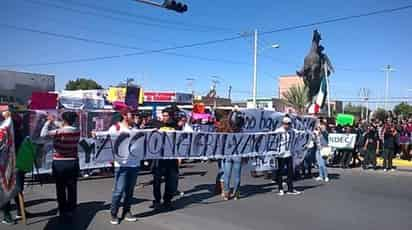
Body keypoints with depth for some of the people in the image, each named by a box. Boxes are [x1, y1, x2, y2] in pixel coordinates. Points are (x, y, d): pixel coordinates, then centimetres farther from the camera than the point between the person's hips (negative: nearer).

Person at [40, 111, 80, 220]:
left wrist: (48, 122, -3)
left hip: (59, 163, -4)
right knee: (72, 188, 11)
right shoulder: (77, 131, -3)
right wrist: (53, 122, 18)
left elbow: (43, 134, -14)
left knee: (61, 189, 10)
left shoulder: (59, 132, -18)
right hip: (73, 163, 4)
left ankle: (63, 211, 17)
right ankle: (71, 210, 18)